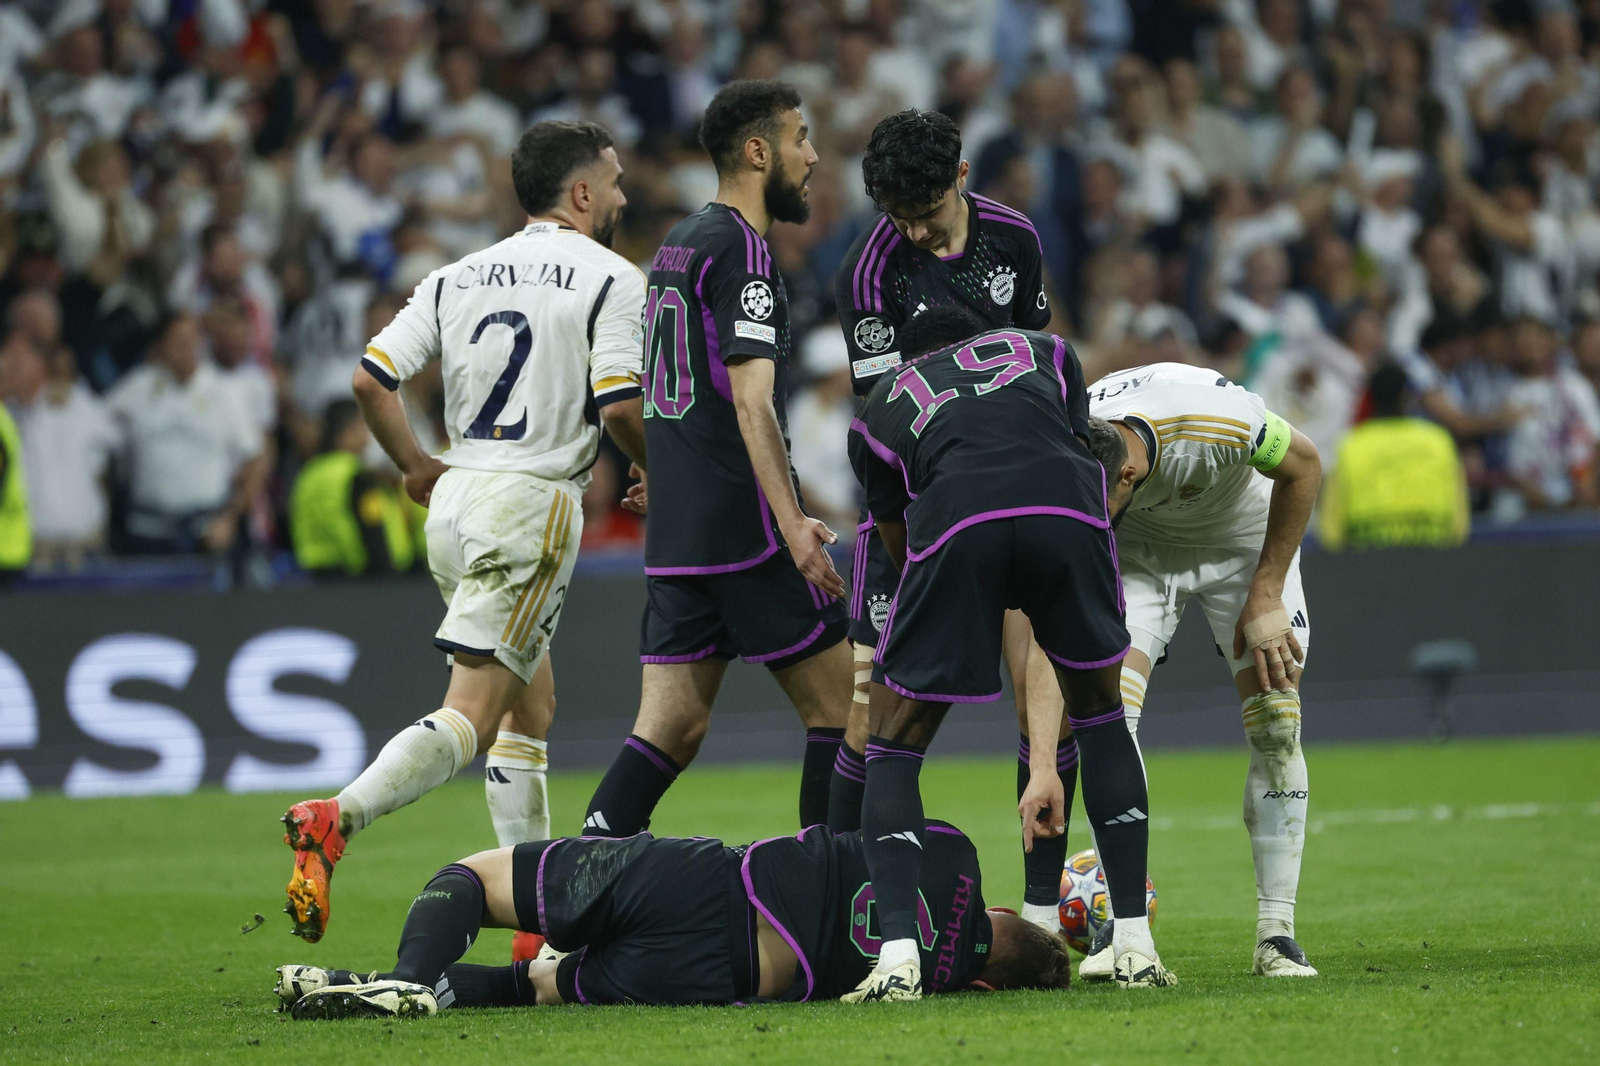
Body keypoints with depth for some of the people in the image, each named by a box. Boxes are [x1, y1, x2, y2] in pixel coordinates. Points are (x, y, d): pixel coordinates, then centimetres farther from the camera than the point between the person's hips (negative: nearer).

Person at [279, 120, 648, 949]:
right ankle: (336, 819, -31)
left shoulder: (459, 276, 12)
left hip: (456, 502, 7)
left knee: (530, 708, 17)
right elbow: (621, 411, -15)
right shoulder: (609, 278, -5)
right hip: (530, 507, -7)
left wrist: (417, 467, 18)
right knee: (472, 718, -11)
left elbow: (370, 378, 4)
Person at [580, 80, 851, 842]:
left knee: (673, 726, 5)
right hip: (741, 530, -9)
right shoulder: (740, 249, -11)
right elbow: (752, 400, -20)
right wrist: (793, 525, -26)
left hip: (673, 531, 9)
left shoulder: (682, 240, 18)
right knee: (838, 704, 0)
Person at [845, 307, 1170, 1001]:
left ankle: (898, 957, 0)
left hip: (955, 518, -1)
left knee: (894, 743, 17)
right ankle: (1136, 946, 21)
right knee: (1100, 712, 26)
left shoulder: (879, 407, 35)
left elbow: (901, 547, 38)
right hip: (1067, 507, 1)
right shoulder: (1043, 351, 39)